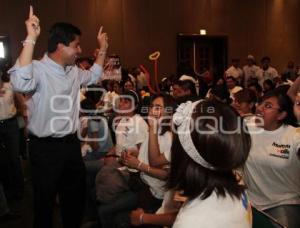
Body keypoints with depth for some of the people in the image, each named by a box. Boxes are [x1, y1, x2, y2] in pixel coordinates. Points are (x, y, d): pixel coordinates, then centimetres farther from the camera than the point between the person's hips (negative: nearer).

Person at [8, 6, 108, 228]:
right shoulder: (38, 69, -19)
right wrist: (31, 39, -42)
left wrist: (103, 49, 23)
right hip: (45, 147, -8)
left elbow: (93, 76, 28)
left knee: (76, 194, 22)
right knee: (45, 200, 9)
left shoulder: (74, 71, 7)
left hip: (71, 143, 8)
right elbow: (20, 82, -42)